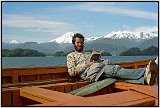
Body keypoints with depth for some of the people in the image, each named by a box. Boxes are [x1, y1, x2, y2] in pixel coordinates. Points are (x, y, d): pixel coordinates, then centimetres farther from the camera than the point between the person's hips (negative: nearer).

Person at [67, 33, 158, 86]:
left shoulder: (88, 54, 38)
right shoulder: (71, 56, 20)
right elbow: (71, 72, 4)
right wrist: (87, 64, -5)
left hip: (101, 70, 6)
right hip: (90, 73, -6)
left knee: (117, 74, -29)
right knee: (115, 69, -33)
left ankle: (145, 78, -56)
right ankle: (145, 72, -54)